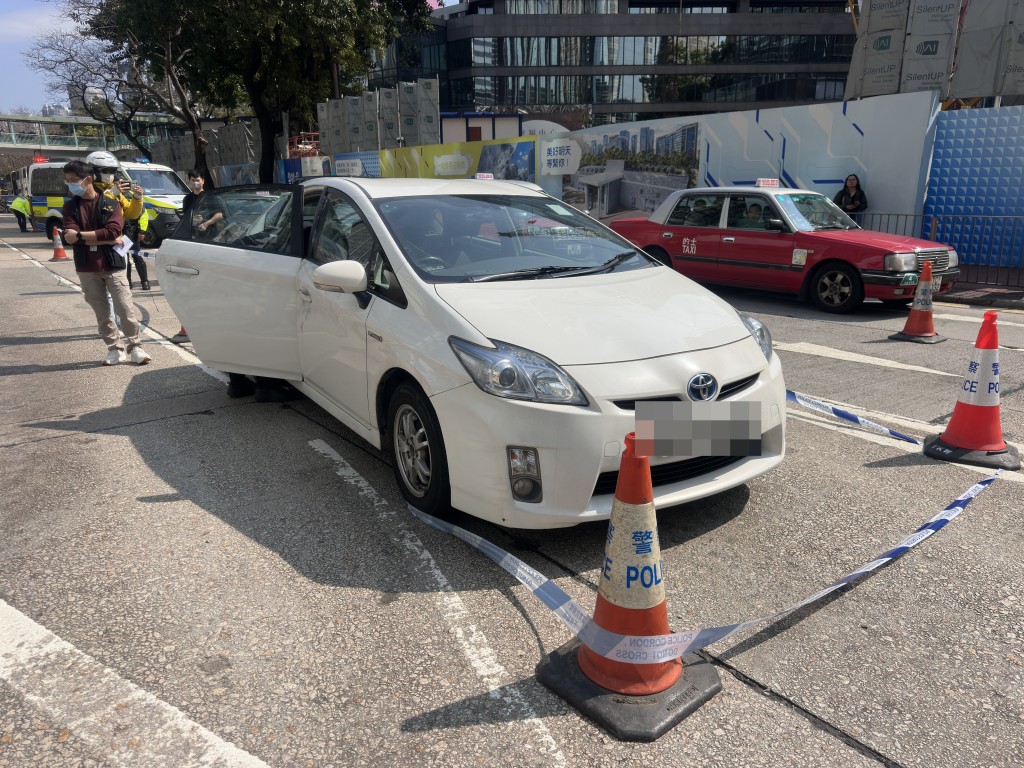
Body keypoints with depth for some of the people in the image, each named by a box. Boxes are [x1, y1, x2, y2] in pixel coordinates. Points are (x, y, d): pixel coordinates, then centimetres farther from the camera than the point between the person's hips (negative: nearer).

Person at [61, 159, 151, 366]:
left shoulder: (111, 203, 1)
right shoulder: (70, 207, 7)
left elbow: (113, 231, -14)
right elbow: (71, 237, -7)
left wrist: (80, 235, -13)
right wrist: (106, 239, -14)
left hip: (112, 265, -2)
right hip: (87, 269, 3)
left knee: (125, 308, -3)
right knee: (102, 312, 7)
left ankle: (135, 347, 7)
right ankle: (115, 349, 15)